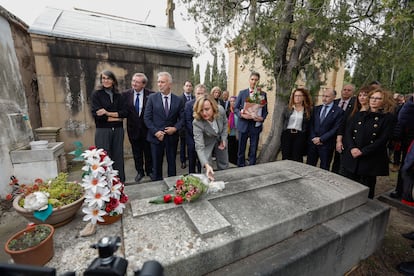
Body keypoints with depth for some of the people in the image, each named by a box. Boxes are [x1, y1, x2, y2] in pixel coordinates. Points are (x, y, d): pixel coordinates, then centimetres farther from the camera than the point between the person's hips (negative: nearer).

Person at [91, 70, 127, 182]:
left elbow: (125, 112, -1)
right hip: (103, 131, -2)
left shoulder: (118, 95, 10)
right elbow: (96, 114, -8)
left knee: (118, 157, 7)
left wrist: (108, 113, -13)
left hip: (118, 130, 3)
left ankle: (120, 182, 20)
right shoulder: (97, 94, 3)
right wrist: (116, 117, -6)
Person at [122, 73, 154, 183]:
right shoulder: (125, 94, -3)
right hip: (133, 128, 2)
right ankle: (140, 172, 34)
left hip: (147, 128, -2)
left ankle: (149, 171, 34)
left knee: (148, 152, 14)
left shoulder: (151, 95, -10)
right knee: (137, 152, 15)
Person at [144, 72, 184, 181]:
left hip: (172, 136, 1)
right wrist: (155, 131, -12)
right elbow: (147, 118, -2)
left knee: (172, 163, 13)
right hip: (156, 136, -1)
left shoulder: (178, 100, 1)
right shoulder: (152, 98, -1)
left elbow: (182, 118, 4)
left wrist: (175, 128, -13)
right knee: (156, 165, 9)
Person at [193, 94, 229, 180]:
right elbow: (199, 147, -40)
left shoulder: (221, 110, -28)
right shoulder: (197, 123, -37)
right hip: (207, 143, -3)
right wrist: (207, 165, -54)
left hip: (220, 139, 4)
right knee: (207, 169, -6)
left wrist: (224, 138, -10)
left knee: (224, 165, 16)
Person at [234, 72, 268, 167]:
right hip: (244, 125, 0)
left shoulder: (263, 94, 7)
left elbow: (265, 110, 8)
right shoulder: (242, 93, 5)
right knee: (241, 149, 7)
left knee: (253, 150, 7)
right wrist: (241, 115, -15)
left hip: (256, 125, 1)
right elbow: (235, 108, 4)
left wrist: (262, 118, -11)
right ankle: (240, 167, 22)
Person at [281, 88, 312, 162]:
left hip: (300, 136, -1)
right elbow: (283, 122, 10)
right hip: (287, 134, 1)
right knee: (286, 157, 2)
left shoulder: (308, 110, 4)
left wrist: (306, 138, -1)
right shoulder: (288, 109, 8)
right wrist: (284, 132, 6)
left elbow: (308, 126, 4)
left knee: (297, 159, -1)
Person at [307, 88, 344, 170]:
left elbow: (335, 129, -9)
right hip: (313, 142, 4)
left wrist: (321, 139, -13)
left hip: (326, 144, -4)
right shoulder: (317, 108, 11)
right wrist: (314, 138, -6)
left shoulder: (339, 111, -3)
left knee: (324, 169, 8)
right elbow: (311, 124, 7)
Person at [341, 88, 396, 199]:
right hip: (351, 158, 3)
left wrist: (362, 151, -16)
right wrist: (352, 148, -14)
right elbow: (347, 132, 2)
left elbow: (382, 140, -8)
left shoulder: (388, 118, 1)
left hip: (371, 160, -2)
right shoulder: (359, 115, 11)